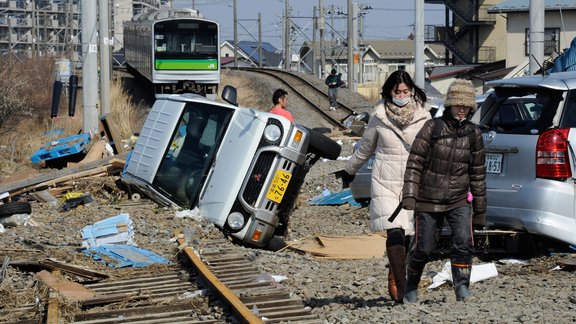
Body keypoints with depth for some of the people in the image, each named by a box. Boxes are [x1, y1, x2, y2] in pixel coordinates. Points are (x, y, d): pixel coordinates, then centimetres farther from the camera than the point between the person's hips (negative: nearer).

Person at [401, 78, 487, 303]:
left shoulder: (474, 134, 2)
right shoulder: (433, 128, -8)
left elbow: (478, 173, 8)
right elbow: (414, 163, -8)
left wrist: (480, 209, 10)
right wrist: (409, 195, -17)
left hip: (459, 200, 2)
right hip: (428, 200, -2)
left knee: (464, 242, -18)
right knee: (423, 248, 5)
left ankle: (462, 287, -7)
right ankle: (411, 287, 28)